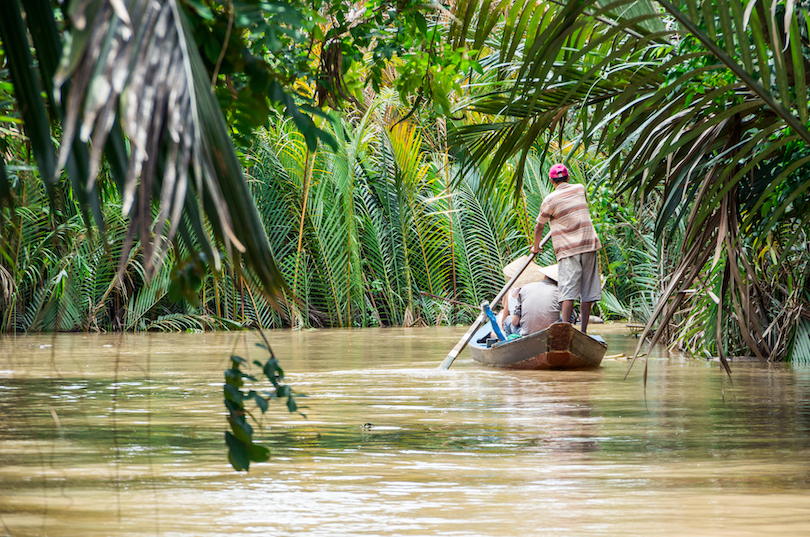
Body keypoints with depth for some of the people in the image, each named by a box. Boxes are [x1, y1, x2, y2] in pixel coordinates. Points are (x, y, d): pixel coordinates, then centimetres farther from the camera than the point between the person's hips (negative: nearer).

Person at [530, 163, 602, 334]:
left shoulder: (550, 200, -5)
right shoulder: (580, 189, 10)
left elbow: (539, 226, 6)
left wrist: (536, 247, 24)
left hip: (568, 249, -4)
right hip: (589, 244, 4)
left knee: (568, 291, -10)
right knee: (587, 292, 6)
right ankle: (583, 330, 7)